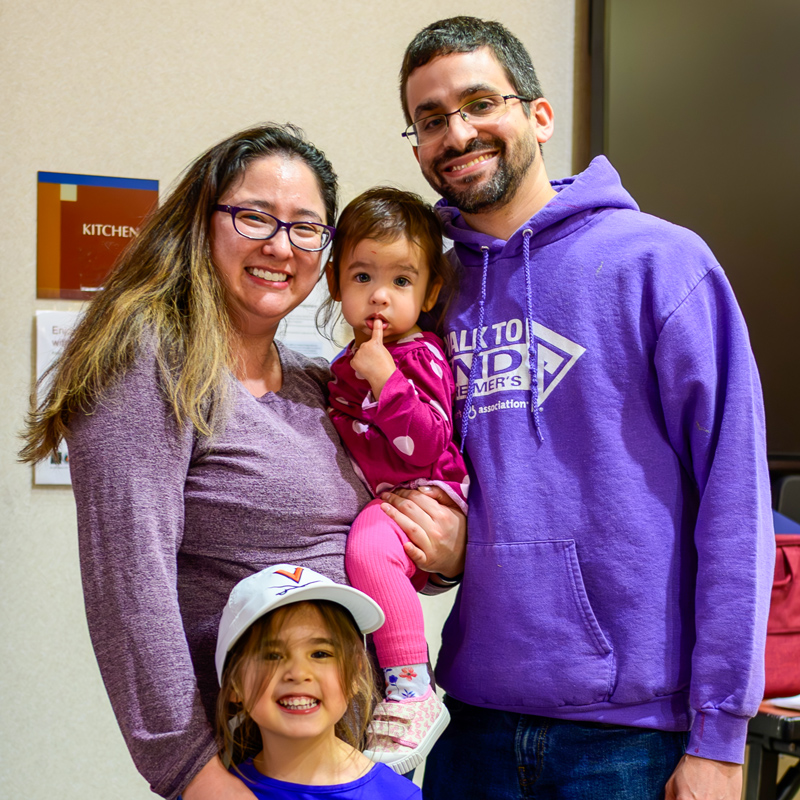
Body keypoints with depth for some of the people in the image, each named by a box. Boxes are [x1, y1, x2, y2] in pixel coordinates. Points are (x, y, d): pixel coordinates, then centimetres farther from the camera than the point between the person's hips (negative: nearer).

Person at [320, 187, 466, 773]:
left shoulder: (420, 357, -10)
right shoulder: (347, 363, 15)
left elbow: (427, 449, -21)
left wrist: (388, 384, -27)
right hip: (374, 507, 10)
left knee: (368, 548, -34)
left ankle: (413, 696, -27)